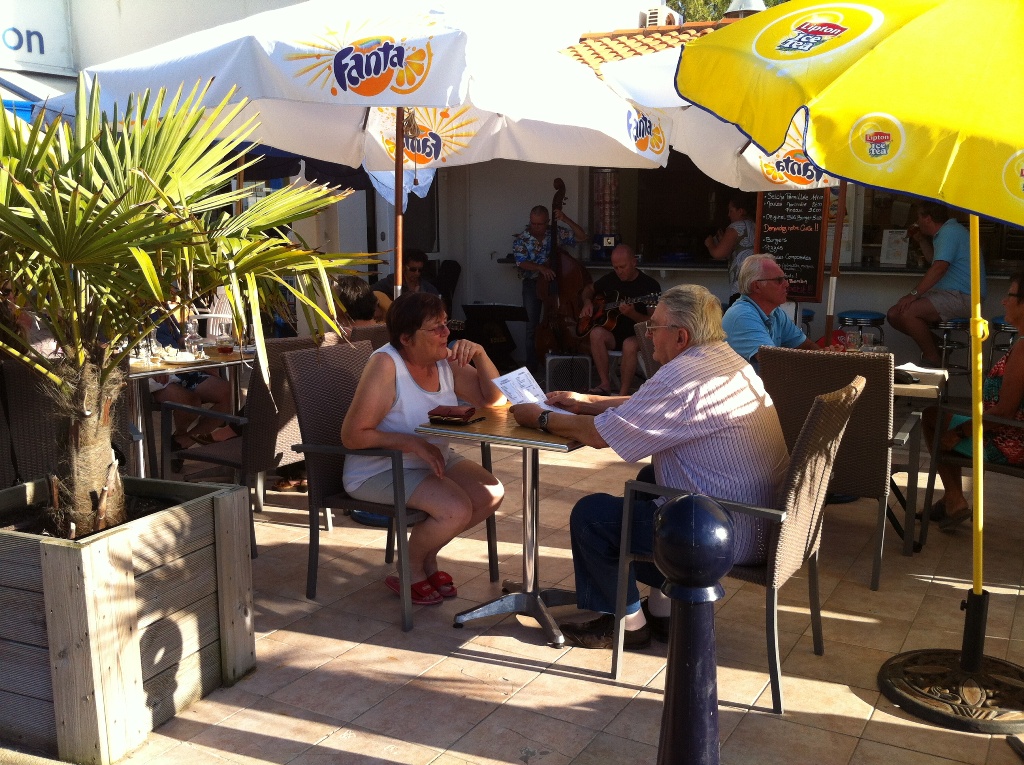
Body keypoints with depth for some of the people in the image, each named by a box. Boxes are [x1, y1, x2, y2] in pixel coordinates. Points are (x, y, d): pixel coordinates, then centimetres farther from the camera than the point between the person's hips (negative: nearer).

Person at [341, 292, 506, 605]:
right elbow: (352, 435, -24)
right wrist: (414, 444, -30)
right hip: (379, 471, -8)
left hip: (435, 459, 8)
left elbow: (493, 398, 3)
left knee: (492, 493, -8)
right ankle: (409, 569, 6)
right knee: (457, 510, -25)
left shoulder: (446, 359, -1)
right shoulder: (386, 365, -22)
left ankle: (427, 557, 13)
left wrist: (480, 354, -13)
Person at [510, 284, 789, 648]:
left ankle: (625, 621, 15)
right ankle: (664, 606, 30)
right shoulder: (726, 358, 8)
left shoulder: (683, 376, -23)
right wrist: (586, 402, 14)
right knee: (646, 480, 29)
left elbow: (599, 435, -18)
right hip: (759, 519, 10)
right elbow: (648, 407, 19)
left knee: (590, 515, -4)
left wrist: (541, 418, -2)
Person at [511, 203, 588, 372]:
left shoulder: (557, 233, 0)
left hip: (554, 282, 1)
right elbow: (521, 262, -15)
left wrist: (566, 220, -14)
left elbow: (582, 237, -3)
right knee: (532, 326, -1)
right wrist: (541, 268, -30)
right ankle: (532, 364, 8)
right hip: (532, 284, -1)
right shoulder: (521, 239, -4)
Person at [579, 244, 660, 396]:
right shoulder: (610, 279, 8)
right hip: (612, 333, 4)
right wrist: (587, 302, 6)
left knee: (630, 344, -39)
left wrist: (632, 314, -27)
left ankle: (623, 393, -30)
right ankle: (605, 384, -26)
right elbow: (589, 289, 28)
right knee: (596, 333, -30)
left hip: (638, 336, -4)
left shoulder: (650, 286, -7)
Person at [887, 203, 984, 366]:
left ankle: (932, 359, -14)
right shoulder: (944, 232, 21)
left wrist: (914, 294, -26)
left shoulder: (949, 232, -14)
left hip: (961, 297, -11)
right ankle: (936, 345, 5)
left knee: (906, 312, -28)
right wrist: (921, 240, 28)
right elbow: (933, 260, 39)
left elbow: (939, 268, -25)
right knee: (894, 315, -1)